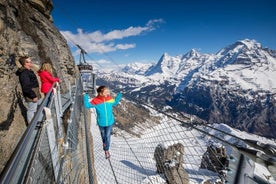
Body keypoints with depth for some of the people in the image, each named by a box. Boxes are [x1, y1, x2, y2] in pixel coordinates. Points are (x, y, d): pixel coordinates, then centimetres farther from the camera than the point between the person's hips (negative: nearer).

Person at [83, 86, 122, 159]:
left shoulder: (110, 99, -14)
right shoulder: (96, 101, -21)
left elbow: (115, 103, 6)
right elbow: (87, 105, -11)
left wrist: (118, 97, -8)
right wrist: (86, 98, -26)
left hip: (109, 122, 1)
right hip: (101, 123, 0)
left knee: (107, 137, 8)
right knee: (103, 136, 24)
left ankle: (106, 150, 31)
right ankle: (104, 143, 57)